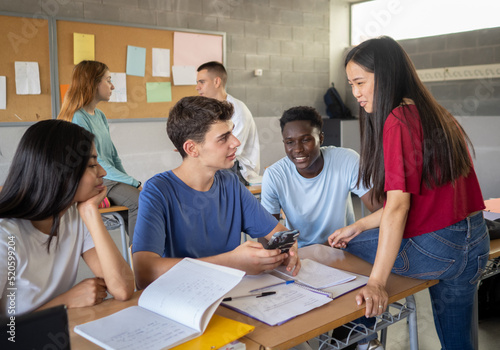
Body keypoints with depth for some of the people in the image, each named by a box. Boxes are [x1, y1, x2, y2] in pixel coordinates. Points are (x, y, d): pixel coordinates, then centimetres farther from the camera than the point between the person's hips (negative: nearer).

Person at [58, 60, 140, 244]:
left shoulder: (100, 116, 15)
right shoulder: (77, 118, -12)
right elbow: (96, 164, -17)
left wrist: (129, 181, 6)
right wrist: (133, 183, -18)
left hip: (112, 179, 8)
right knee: (139, 201, -29)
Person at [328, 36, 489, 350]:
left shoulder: (398, 120, -17)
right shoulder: (437, 115, 11)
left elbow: (398, 206, -24)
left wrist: (376, 282, -25)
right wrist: (360, 226, 12)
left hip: (435, 247, -9)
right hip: (475, 241, 9)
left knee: (345, 246, 9)